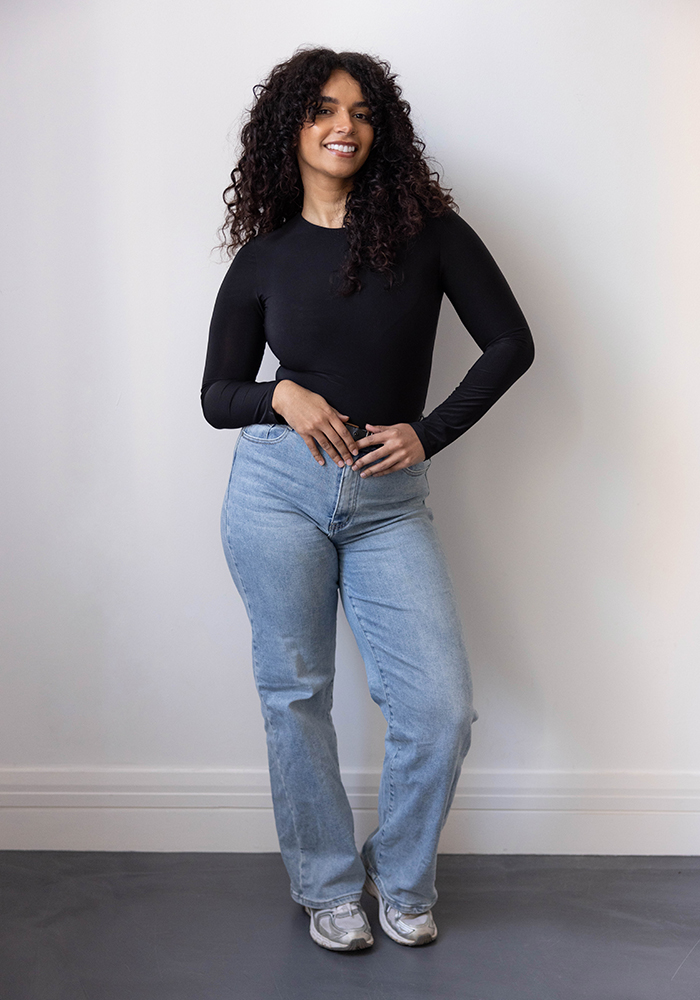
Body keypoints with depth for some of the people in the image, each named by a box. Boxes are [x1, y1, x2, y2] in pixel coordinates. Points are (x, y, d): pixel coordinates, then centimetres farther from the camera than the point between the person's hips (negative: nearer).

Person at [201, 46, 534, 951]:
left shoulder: (427, 230, 1)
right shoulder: (262, 258, 4)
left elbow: (510, 343, 2)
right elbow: (218, 396, 9)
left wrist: (430, 432, -6)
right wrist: (281, 395, -11)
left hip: (390, 501, 0)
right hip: (278, 490, 1)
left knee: (442, 708, -5)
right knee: (296, 695, 6)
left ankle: (401, 878, 21)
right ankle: (327, 885, 26)